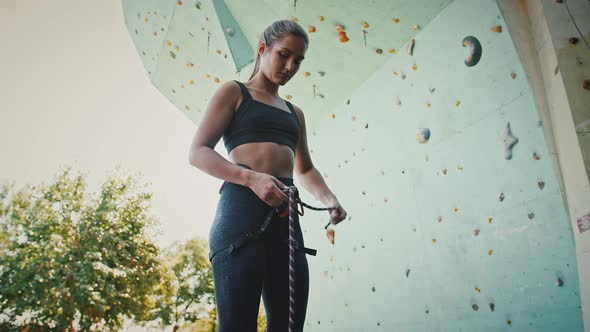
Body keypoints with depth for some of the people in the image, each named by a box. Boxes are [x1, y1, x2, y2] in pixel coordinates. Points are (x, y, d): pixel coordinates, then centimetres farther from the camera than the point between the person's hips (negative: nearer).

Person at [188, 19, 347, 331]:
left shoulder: (294, 113, 26)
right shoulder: (233, 92, 9)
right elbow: (198, 152, -1)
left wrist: (329, 199, 8)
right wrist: (252, 178, -17)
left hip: (286, 220, 6)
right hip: (241, 210, -6)